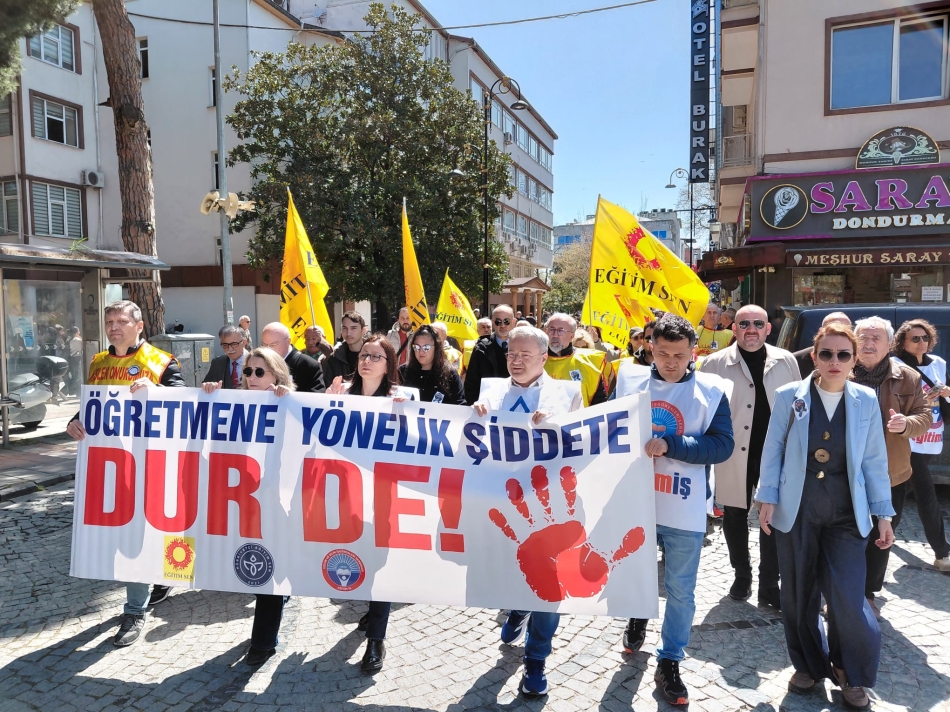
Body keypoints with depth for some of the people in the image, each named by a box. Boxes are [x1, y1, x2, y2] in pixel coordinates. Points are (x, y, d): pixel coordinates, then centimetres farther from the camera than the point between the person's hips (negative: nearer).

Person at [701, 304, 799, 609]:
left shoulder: (786, 361, 1)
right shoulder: (715, 363, -5)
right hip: (734, 455, -1)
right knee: (734, 517, 12)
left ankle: (769, 584, 22)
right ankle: (742, 575, 32)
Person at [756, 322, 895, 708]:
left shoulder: (866, 400, 0)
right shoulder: (790, 396, -4)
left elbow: (875, 461, 4)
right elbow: (773, 450, 1)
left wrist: (883, 514, 3)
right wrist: (767, 498, -4)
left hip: (845, 513, 0)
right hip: (796, 511, 0)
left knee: (847, 597, -6)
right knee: (799, 594, 10)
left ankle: (852, 674, 21)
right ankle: (809, 665, 33)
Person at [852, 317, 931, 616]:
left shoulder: (908, 378, 1)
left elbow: (924, 416, 5)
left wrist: (906, 424, -17)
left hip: (889, 476, 2)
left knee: (880, 540, 15)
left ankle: (867, 593, 34)